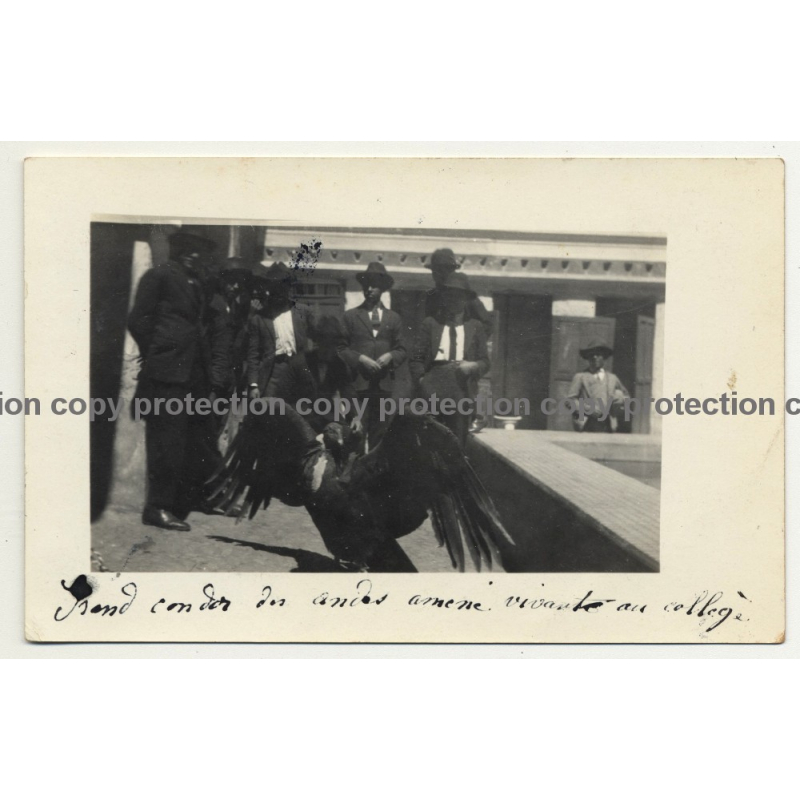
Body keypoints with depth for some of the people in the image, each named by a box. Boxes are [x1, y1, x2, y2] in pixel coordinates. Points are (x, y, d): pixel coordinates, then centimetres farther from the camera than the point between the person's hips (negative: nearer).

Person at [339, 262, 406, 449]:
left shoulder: (394, 318, 14)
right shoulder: (350, 316, 7)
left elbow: (402, 350, 12)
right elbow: (341, 348, 3)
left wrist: (390, 356, -9)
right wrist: (360, 358, -12)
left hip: (384, 382, 2)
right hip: (358, 382, -2)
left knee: (379, 432, 5)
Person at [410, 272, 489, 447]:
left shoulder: (476, 327, 13)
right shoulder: (430, 323, 11)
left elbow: (485, 362, 11)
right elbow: (416, 359, 8)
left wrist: (473, 366, -9)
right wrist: (421, 380, -7)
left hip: (463, 391, 1)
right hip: (433, 390, -1)